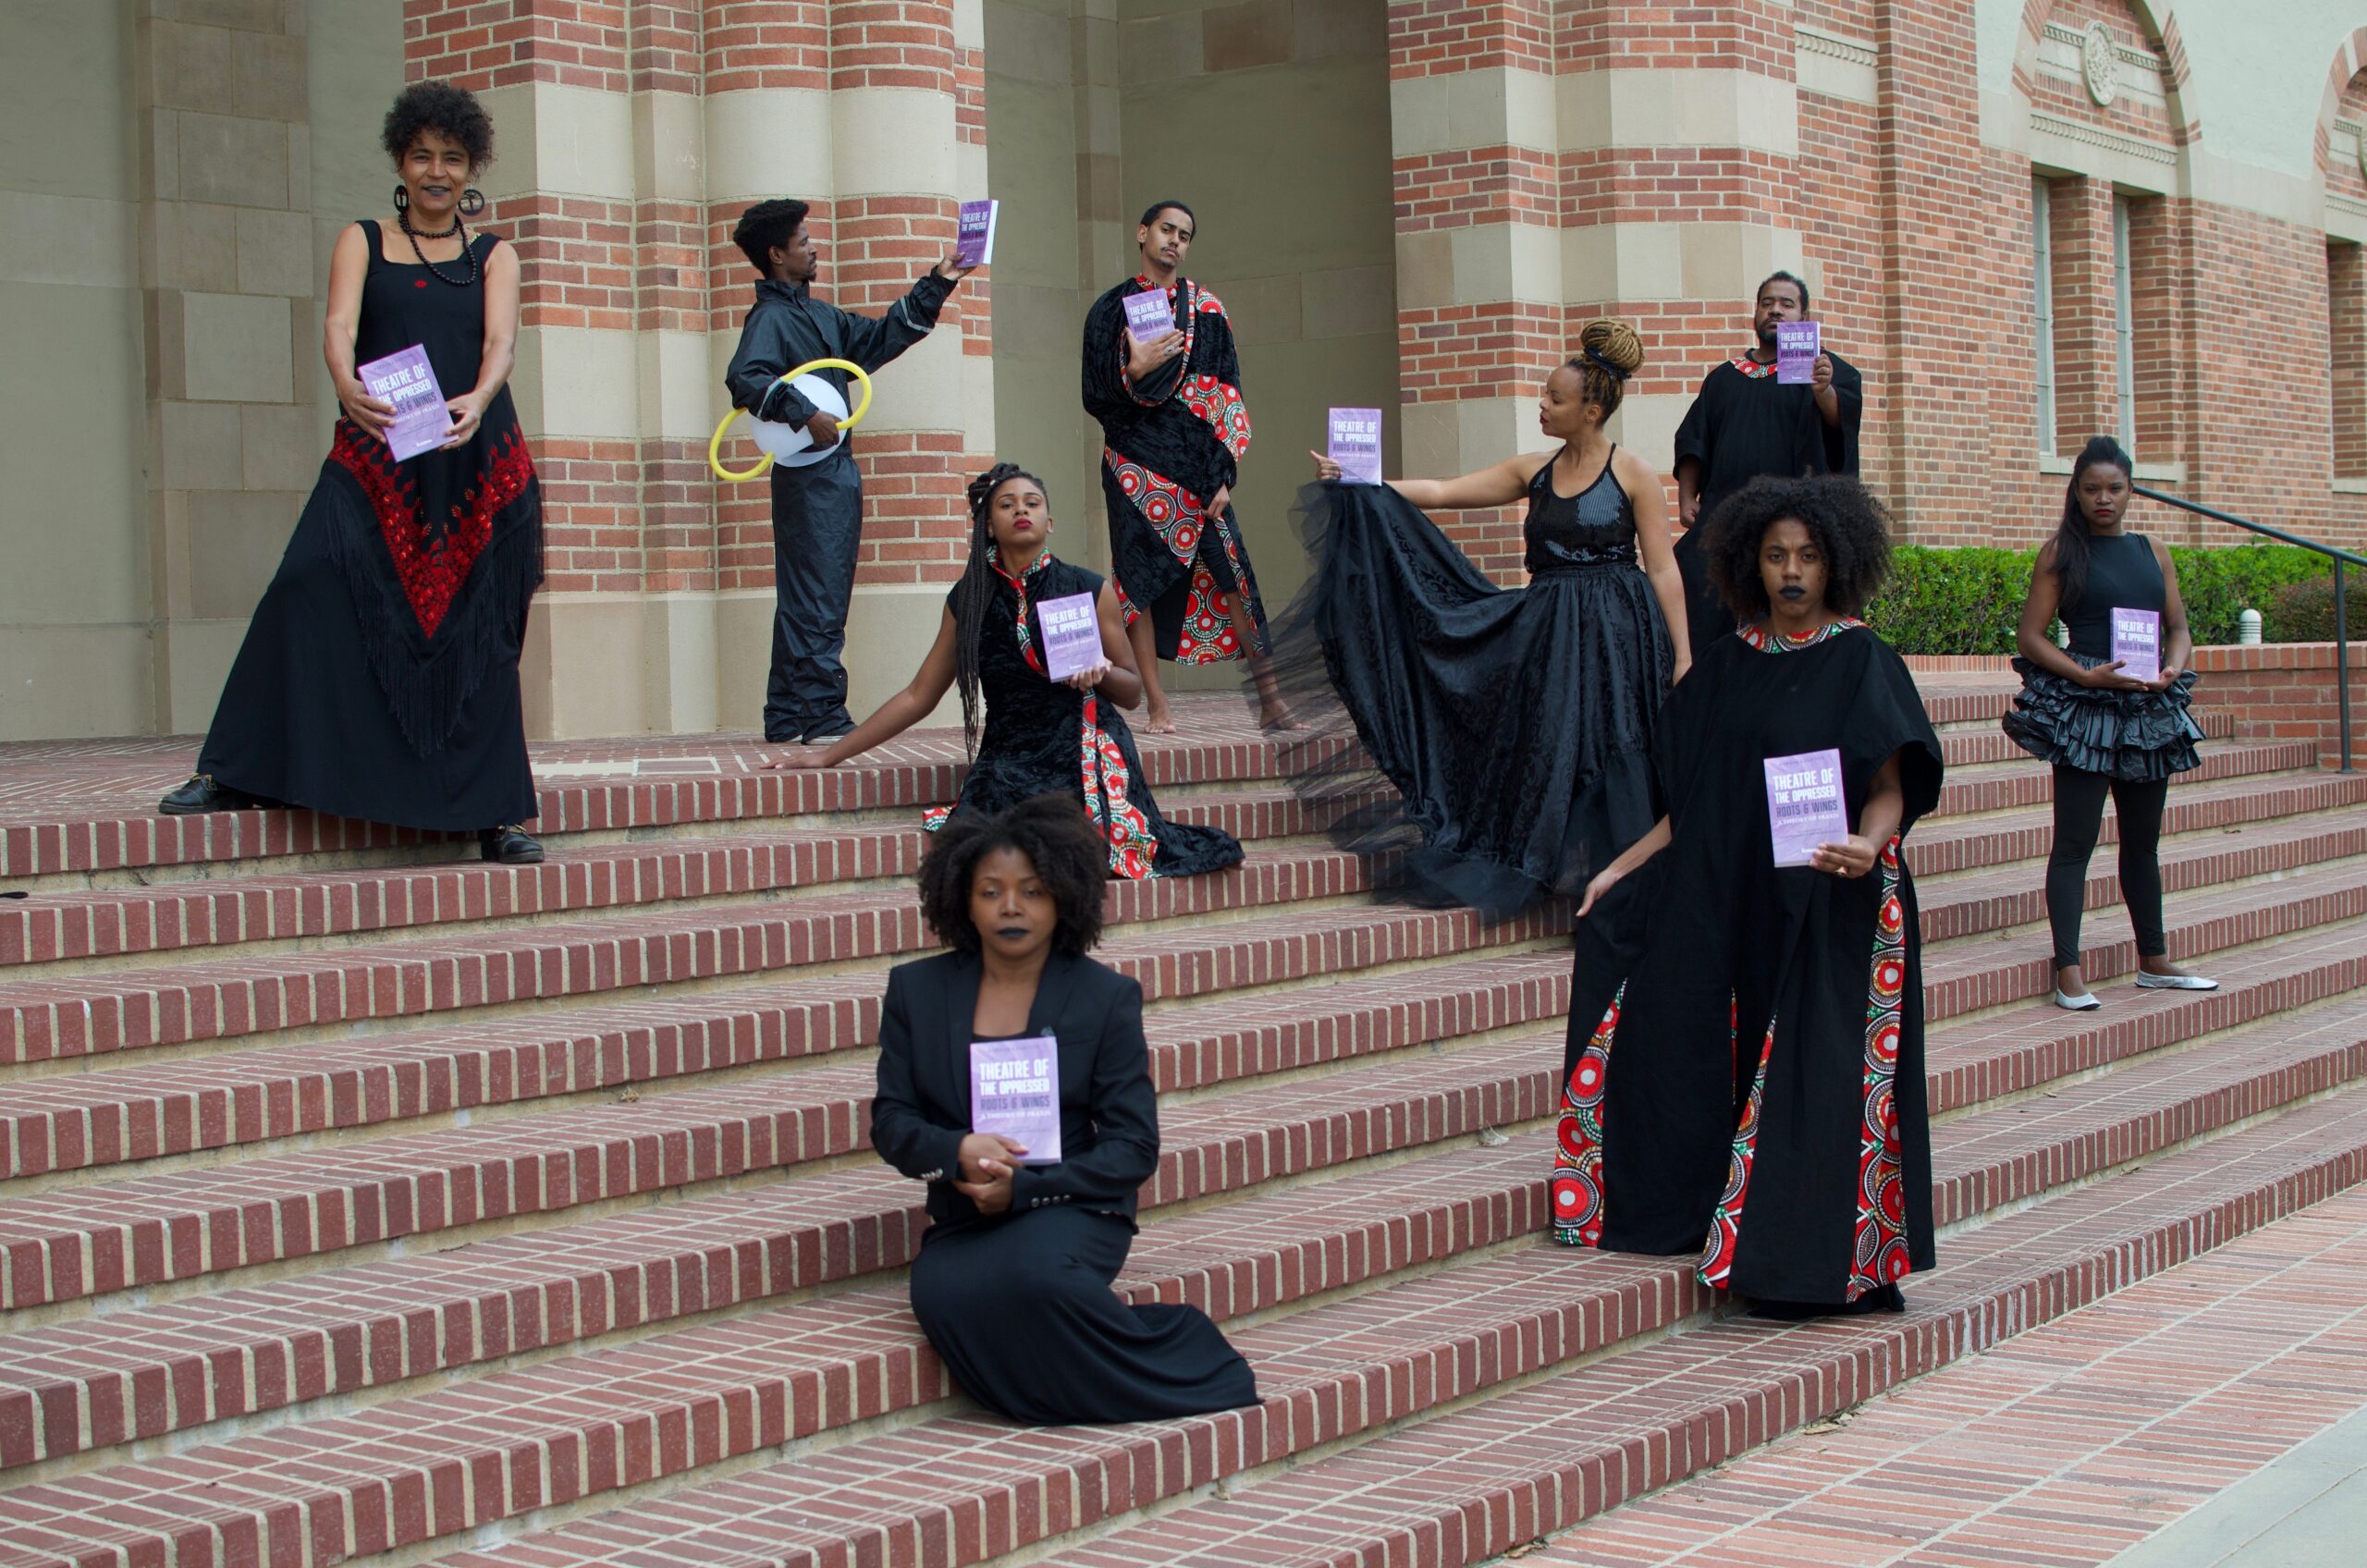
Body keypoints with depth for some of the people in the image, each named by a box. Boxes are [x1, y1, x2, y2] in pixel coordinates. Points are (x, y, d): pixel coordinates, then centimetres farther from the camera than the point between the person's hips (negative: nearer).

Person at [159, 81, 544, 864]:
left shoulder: (494, 256, 15)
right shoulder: (362, 242, 13)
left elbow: (501, 339, -4)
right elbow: (339, 327, -5)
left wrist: (477, 399, -28)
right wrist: (347, 388, -29)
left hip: (476, 460, 1)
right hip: (377, 458, -1)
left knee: (473, 632, 0)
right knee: (311, 591, -18)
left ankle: (497, 814, 5)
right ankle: (236, 775, -14)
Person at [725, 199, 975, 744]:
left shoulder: (819, 315, 19)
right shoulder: (771, 317, -10)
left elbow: (880, 336, 29)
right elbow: (744, 378, -25)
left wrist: (935, 286, 27)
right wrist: (804, 414, -28)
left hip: (834, 472, 10)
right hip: (807, 477, -10)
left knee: (804, 601, 11)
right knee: (817, 601, -9)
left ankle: (786, 719, 15)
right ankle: (823, 716, -9)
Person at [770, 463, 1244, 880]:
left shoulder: (1089, 590, 5)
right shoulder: (969, 599, 10)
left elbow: (1132, 692, 12)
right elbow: (919, 696, 16)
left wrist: (1101, 672, -12)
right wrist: (832, 754, 15)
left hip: (1085, 755, -1)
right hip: (1008, 758, 1)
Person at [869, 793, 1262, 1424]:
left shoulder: (1106, 997, 3)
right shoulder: (917, 990, 9)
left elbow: (1134, 1147, -1)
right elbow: (890, 1123, 8)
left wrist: (1023, 1187, -14)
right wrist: (957, 1152, -15)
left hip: (1072, 1211, -2)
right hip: (962, 1223, 2)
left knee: (1033, 1272, -37)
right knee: (943, 1295, -33)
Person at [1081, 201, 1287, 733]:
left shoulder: (1207, 309, 9)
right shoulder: (1111, 309, 6)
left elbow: (1228, 396, 5)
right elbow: (1096, 396, 2)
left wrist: (1224, 475, -4)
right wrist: (1137, 369, -18)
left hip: (1196, 461, 1)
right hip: (1137, 462, -1)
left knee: (1230, 573, -5)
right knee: (1140, 578, -5)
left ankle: (1269, 698, -1)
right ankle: (1157, 707, -2)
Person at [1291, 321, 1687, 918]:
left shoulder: (1633, 475, -4)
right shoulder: (1535, 470, 10)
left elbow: (1663, 570, -5)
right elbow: (1441, 492, 7)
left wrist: (1682, 656, -11)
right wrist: (1358, 484, -1)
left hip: (1617, 639, -5)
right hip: (1545, 634, 5)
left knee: (1610, 757, -6)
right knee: (1548, 754, 3)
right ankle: (1565, 878, 11)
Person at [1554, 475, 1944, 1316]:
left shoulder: (1863, 662, -4)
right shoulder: (1727, 665, 11)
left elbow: (1890, 788, -9)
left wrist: (1869, 844, -30)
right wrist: (1622, 868, 10)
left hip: (1826, 909, -6)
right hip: (1731, 900, 6)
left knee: (1815, 1072, -8)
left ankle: (1811, 1262, -2)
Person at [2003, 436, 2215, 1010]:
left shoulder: (2152, 552, 11)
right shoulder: (2061, 553, -2)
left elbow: (2179, 627, 14)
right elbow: (2030, 636, -7)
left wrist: (2172, 669, -7)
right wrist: (2087, 675, -19)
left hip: (2149, 708, 5)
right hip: (2082, 708, -5)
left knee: (2143, 839, 15)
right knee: (2075, 842, -7)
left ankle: (2154, 960, 25)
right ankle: (2068, 971, -8)